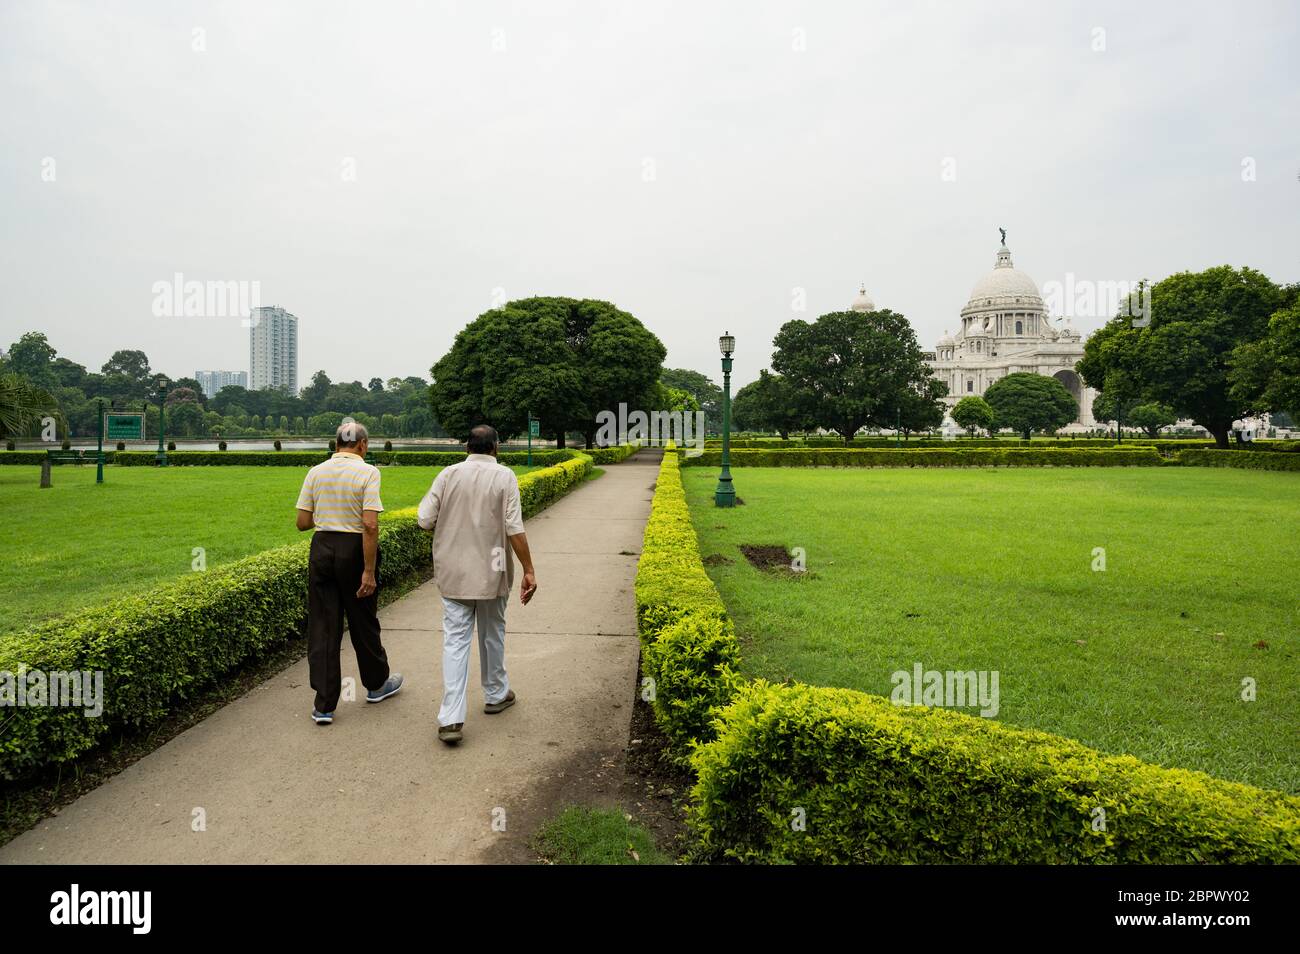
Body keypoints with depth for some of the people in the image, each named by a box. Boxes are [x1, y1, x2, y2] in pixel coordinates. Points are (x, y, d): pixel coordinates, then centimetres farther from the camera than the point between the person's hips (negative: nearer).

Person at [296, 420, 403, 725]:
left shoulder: (316, 472, 4)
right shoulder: (367, 472, -9)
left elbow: (302, 522, 4)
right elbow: (370, 524, -17)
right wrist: (369, 571, -15)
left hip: (322, 548, 4)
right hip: (354, 549, -3)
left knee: (322, 626, 7)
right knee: (363, 622, 13)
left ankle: (324, 705, 10)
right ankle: (376, 684, 33)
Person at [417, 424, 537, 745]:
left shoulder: (448, 475, -2)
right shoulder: (505, 477, -8)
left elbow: (425, 520, -5)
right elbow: (514, 528, -14)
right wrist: (529, 570, -9)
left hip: (453, 574, 1)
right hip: (490, 573, -1)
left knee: (455, 640, 2)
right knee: (492, 633, 18)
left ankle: (451, 719, -4)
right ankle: (496, 695, 37)